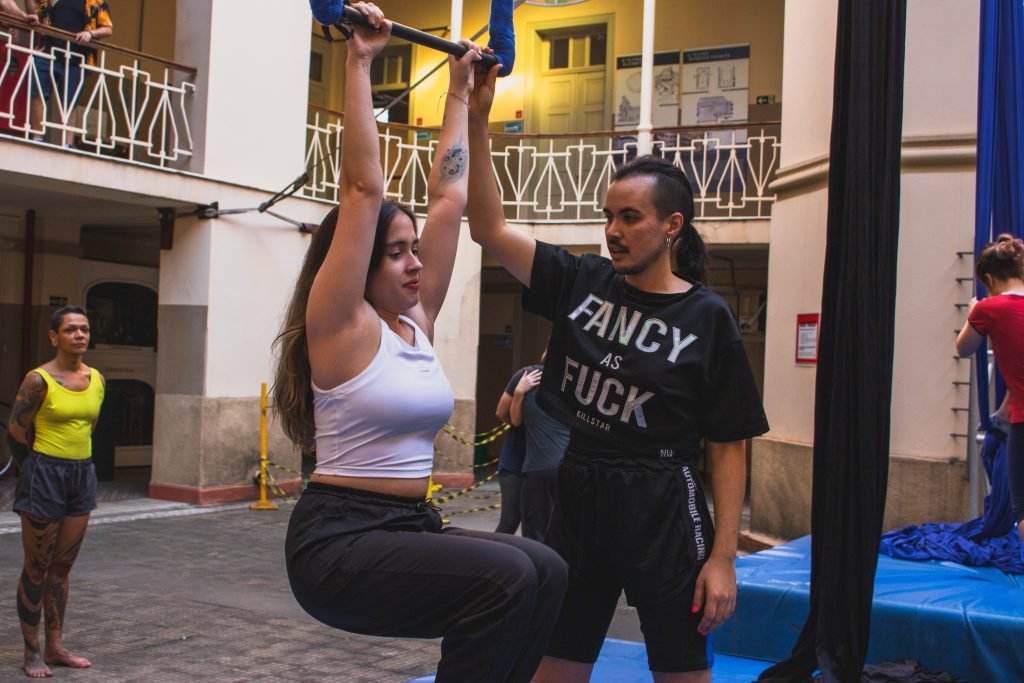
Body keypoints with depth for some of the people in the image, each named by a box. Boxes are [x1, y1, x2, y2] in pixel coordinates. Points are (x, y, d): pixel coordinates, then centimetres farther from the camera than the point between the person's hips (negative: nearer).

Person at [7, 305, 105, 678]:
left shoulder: (97, 380, 4)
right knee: (37, 567, 4)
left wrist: (75, 459, 12)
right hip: (44, 475, -5)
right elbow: (17, 430, -7)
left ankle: (55, 646, 22)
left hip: (82, 474, 6)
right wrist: (47, 459, 4)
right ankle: (32, 651, 14)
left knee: (62, 566, 13)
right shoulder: (38, 380, -13)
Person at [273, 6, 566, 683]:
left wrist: (460, 94, 19)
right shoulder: (341, 326, -9)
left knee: (545, 570, -13)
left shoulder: (417, 319, 10)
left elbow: (449, 198, 13)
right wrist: (359, 61, -16)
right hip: (337, 539, -8)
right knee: (503, 575, -26)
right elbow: (363, 187, -17)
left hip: (411, 527, 8)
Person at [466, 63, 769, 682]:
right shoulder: (581, 282, 2)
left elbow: (729, 448, -7)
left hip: (663, 514, -4)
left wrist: (723, 558, -11)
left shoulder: (707, 318, -8)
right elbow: (490, 228, -4)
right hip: (578, 499, 4)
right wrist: (477, 121, -12)